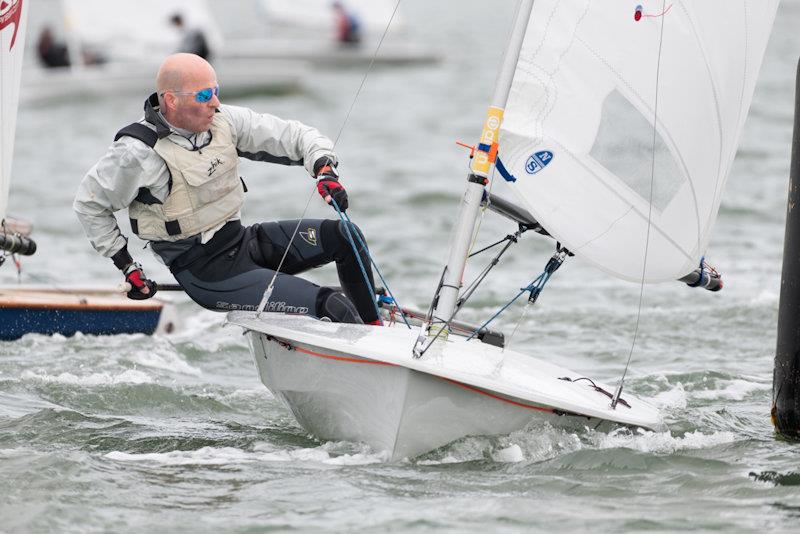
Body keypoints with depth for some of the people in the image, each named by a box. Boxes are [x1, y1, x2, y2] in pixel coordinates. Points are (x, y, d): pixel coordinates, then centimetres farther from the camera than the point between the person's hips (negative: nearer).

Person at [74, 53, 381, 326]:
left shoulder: (223, 120, -3)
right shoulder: (138, 153, -19)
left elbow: (293, 136, 0)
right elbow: (89, 204, -5)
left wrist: (324, 168, -20)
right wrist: (126, 266, -4)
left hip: (244, 241, 7)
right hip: (209, 276, -7)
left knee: (344, 236, -2)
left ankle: (374, 328, 13)